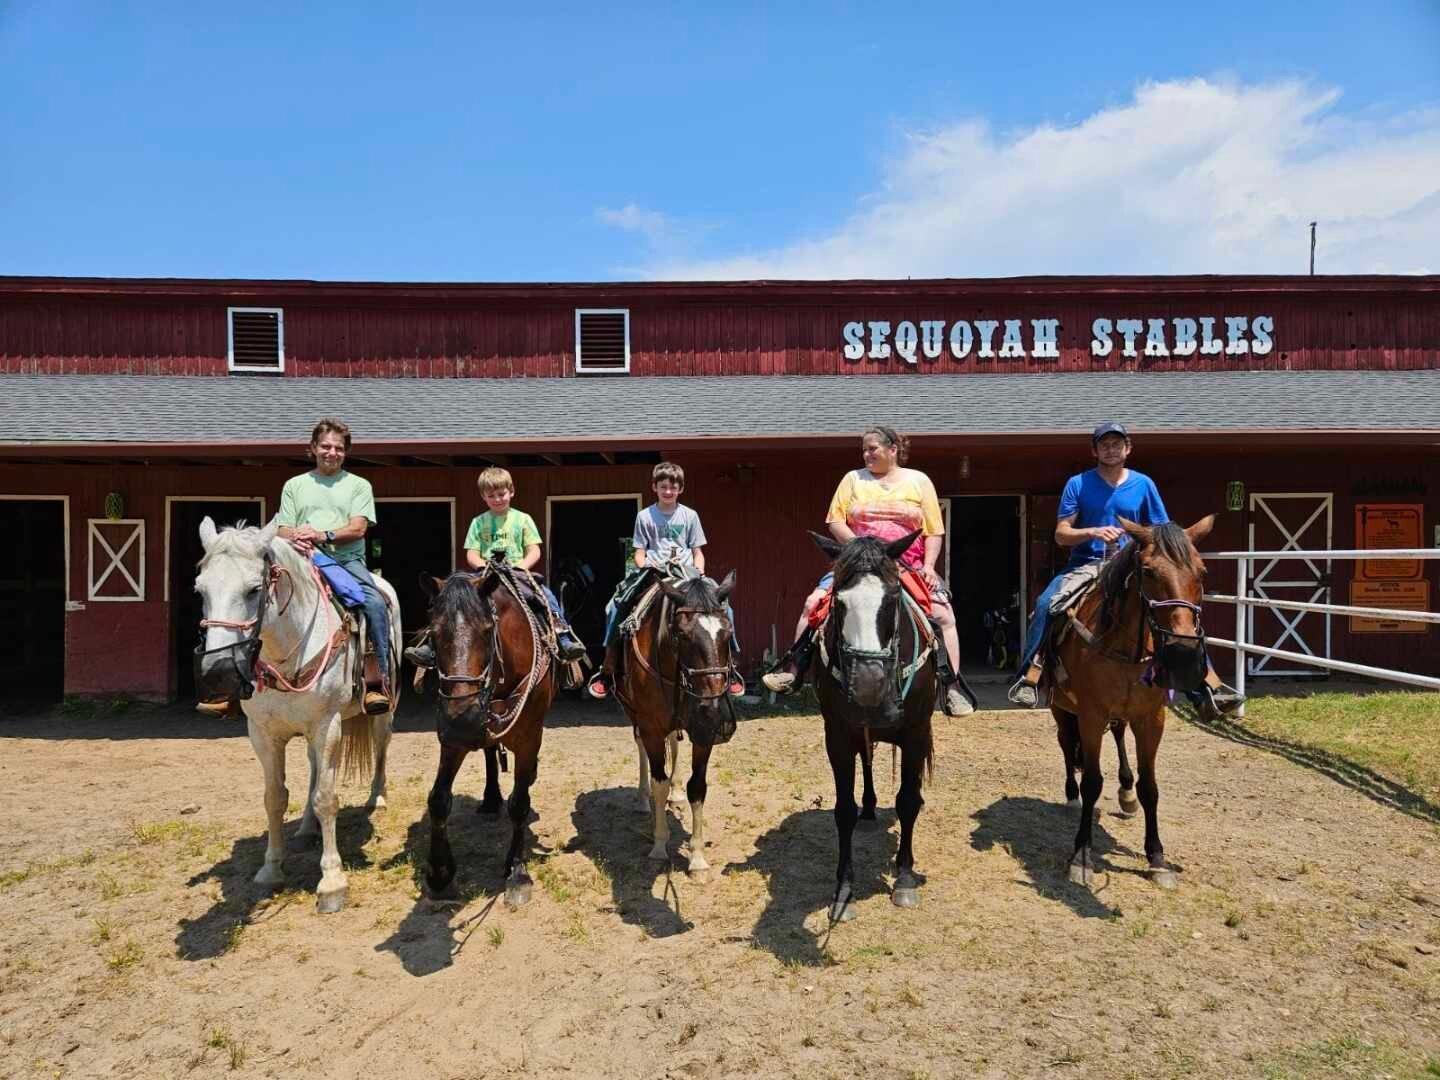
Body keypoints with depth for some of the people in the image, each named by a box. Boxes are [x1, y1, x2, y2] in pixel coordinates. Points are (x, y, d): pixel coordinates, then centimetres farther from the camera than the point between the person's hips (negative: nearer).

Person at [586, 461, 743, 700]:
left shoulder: (689, 516, 11)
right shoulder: (645, 516, 9)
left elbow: (698, 552, 12)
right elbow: (639, 553, 8)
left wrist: (699, 573, -5)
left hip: (687, 573, 1)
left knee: (722, 605, -18)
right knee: (616, 606, -22)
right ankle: (607, 671, -11)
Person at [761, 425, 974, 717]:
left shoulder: (919, 481, 10)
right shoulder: (853, 479, 12)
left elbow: (934, 531, 7)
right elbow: (835, 521, 5)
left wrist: (929, 565, -8)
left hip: (909, 567, -1)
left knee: (944, 615, -18)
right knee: (814, 602, -16)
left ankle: (952, 687, -10)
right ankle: (793, 670, -11)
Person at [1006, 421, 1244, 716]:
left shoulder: (1143, 484, 8)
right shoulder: (1078, 484, 3)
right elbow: (1061, 534, -1)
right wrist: (1093, 532, -20)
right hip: (1086, 566, -2)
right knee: (1046, 604, -29)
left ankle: (1211, 683, -6)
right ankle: (1030, 677, -26)